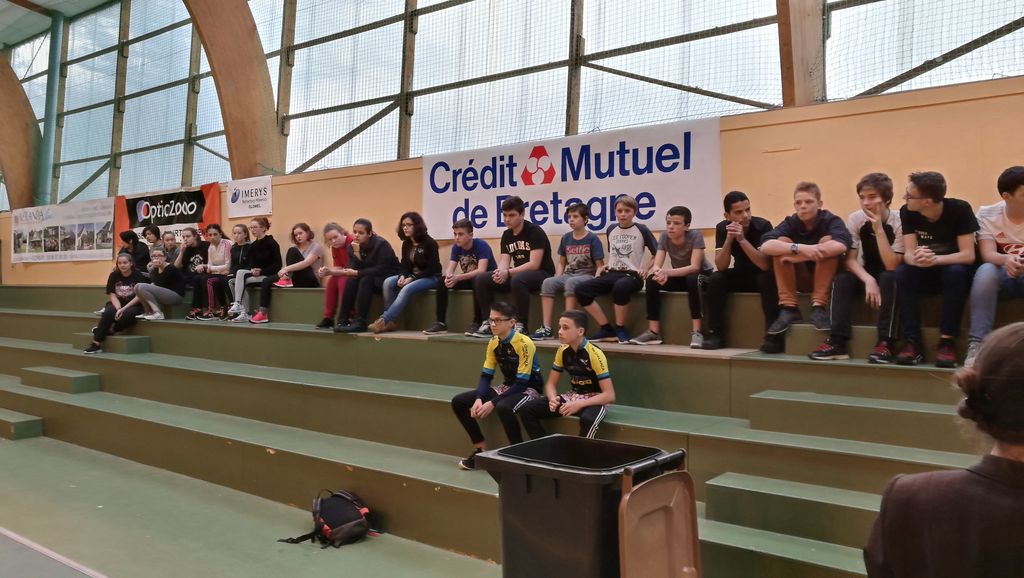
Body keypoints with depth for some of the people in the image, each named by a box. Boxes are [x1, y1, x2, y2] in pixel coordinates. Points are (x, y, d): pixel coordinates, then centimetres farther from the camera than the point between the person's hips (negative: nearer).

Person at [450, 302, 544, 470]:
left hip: (528, 389, -7)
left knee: (503, 407, -40)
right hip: (506, 386, 8)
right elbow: (486, 376, 2)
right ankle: (481, 447, 6)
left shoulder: (524, 343, -21)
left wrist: (492, 403, -27)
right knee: (458, 401, -4)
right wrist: (479, 399, -17)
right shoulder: (493, 343, 0)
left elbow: (522, 382, -24)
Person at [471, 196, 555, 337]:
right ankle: (489, 323, -5)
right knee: (480, 280, -7)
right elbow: (504, 263, 2)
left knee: (517, 279, -40)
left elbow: (534, 264, -20)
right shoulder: (506, 235, 10)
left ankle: (522, 325, -28)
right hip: (518, 274, 7)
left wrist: (508, 272, -26)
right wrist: (500, 273, -23)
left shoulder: (535, 232, -12)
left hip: (542, 274, -7)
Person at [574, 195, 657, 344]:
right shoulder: (611, 229, 14)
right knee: (581, 289, -18)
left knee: (620, 287, -42)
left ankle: (620, 329, -19)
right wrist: (604, 266, 12)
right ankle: (607, 329, -12)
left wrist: (647, 269, -10)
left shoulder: (641, 230, 0)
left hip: (632, 275, -5)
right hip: (612, 274, 5)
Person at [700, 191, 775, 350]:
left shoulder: (763, 225, -22)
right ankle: (715, 334, -14)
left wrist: (742, 239, -39)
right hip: (741, 275, 3)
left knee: (768, 278, -36)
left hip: (761, 276, -3)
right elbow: (721, 267, -18)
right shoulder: (722, 228, -11)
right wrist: (729, 239, -31)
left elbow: (765, 265, -32)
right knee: (714, 280, -22)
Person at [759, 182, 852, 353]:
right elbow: (765, 246, -26)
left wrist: (798, 256, -34)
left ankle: (818, 307, -27)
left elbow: (841, 245, -36)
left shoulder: (831, 220, -13)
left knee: (827, 241, -25)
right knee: (782, 242, -20)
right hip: (799, 279, 2)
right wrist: (799, 248, -41)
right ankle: (788, 309, -24)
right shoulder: (790, 223, -7)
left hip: (827, 279, -2)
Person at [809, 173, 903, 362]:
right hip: (866, 274, 3)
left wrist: (878, 229, -33)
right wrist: (868, 280, -33)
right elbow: (849, 260, -15)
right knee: (842, 278, -26)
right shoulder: (855, 219, -11)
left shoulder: (898, 221, -20)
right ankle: (837, 341, -27)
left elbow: (892, 266, -28)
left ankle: (886, 342, -30)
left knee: (889, 278, -35)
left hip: (888, 277, -3)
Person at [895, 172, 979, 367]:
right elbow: (908, 253, -17)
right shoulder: (907, 212, -12)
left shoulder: (960, 209, -19)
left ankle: (947, 341, -30)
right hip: (925, 275, 2)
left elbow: (968, 255, -23)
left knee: (956, 271, -36)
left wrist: (936, 259, -42)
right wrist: (918, 259, -42)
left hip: (955, 272, -2)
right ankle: (912, 341, -29)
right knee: (902, 272, -29)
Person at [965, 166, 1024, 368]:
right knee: (986, 271, -34)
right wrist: (1006, 260, -41)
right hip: (1003, 276, -1)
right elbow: (988, 254, -17)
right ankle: (977, 344, -36)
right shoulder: (988, 215, -5)